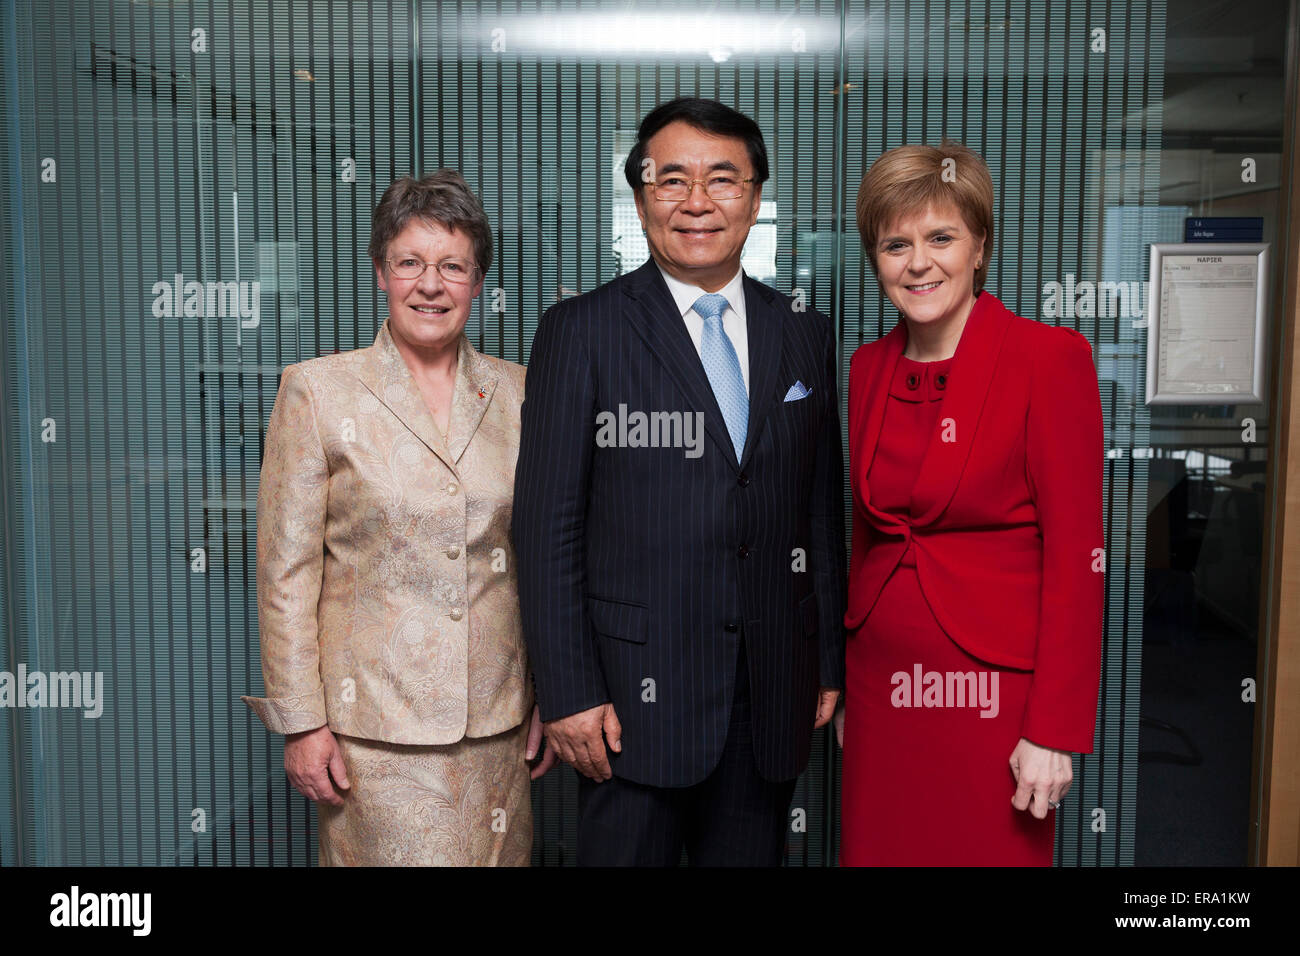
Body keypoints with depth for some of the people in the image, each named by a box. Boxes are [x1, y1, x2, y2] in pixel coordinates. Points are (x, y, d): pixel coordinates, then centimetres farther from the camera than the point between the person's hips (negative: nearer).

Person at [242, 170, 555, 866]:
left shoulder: (516, 392, 4)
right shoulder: (318, 391, -4)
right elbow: (285, 572, -4)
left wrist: (550, 695, 8)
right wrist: (301, 722, -6)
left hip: (497, 720, 3)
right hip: (377, 724, -3)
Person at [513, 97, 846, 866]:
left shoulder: (804, 334, 8)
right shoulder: (583, 332, -5)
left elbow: (822, 511, 10)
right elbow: (548, 527, -7)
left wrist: (830, 662, 9)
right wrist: (568, 692, -10)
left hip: (771, 699, 4)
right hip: (635, 694, -3)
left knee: (753, 855, 15)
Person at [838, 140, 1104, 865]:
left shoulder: (1050, 357, -10)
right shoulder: (869, 368, 6)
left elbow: (1077, 554, -12)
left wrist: (1055, 731, -14)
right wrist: (844, 686, 12)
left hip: (994, 692, -5)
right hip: (881, 688, 5)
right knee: (880, 848, 15)